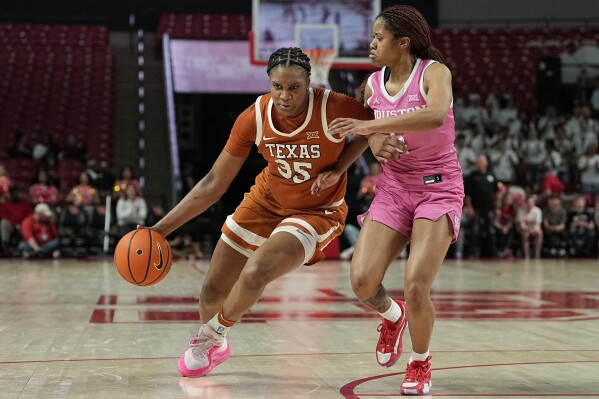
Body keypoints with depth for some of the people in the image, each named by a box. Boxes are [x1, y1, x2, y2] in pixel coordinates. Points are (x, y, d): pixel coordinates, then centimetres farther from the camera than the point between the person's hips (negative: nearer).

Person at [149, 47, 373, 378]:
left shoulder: (334, 109, -26)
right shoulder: (255, 117, -18)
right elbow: (214, 183, -11)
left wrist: (338, 167, -18)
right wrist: (160, 229, -14)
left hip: (316, 212, -4)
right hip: (265, 202, 4)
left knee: (255, 273, -28)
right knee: (212, 293, 7)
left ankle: (211, 337, 4)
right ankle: (214, 347, 43)